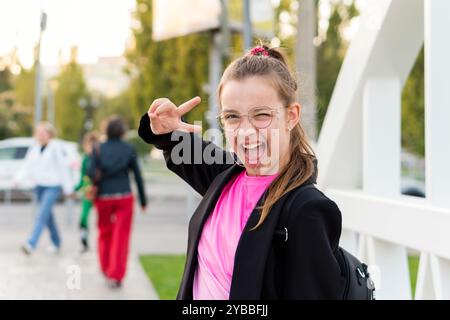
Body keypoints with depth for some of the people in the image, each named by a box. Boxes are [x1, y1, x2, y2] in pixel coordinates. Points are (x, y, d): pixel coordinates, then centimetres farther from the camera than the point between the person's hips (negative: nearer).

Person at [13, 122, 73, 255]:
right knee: (47, 215, 14)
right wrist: (18, 179, -11)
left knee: (42, 214, -16)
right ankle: (56, 243, 28)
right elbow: (27, 165, 5)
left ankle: (31, 244, -24)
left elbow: (63, 168, -6)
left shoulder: (56, 148, -8)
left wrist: (68, 188, -4)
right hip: (39, 185, 7)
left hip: (53, 186, -7)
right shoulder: (34, 149, 9)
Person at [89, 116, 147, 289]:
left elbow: (91, 173, -13)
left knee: (105, 234, 20)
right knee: (121, 238, 1)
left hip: (104, 197, 1)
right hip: (124, 197, -1)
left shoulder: (98, 149, -1)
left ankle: (106, 270, 31)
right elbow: (138, 176, 1)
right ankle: (116, 276, -5)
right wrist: (143, 200, 9)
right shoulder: (129, 149, -1)